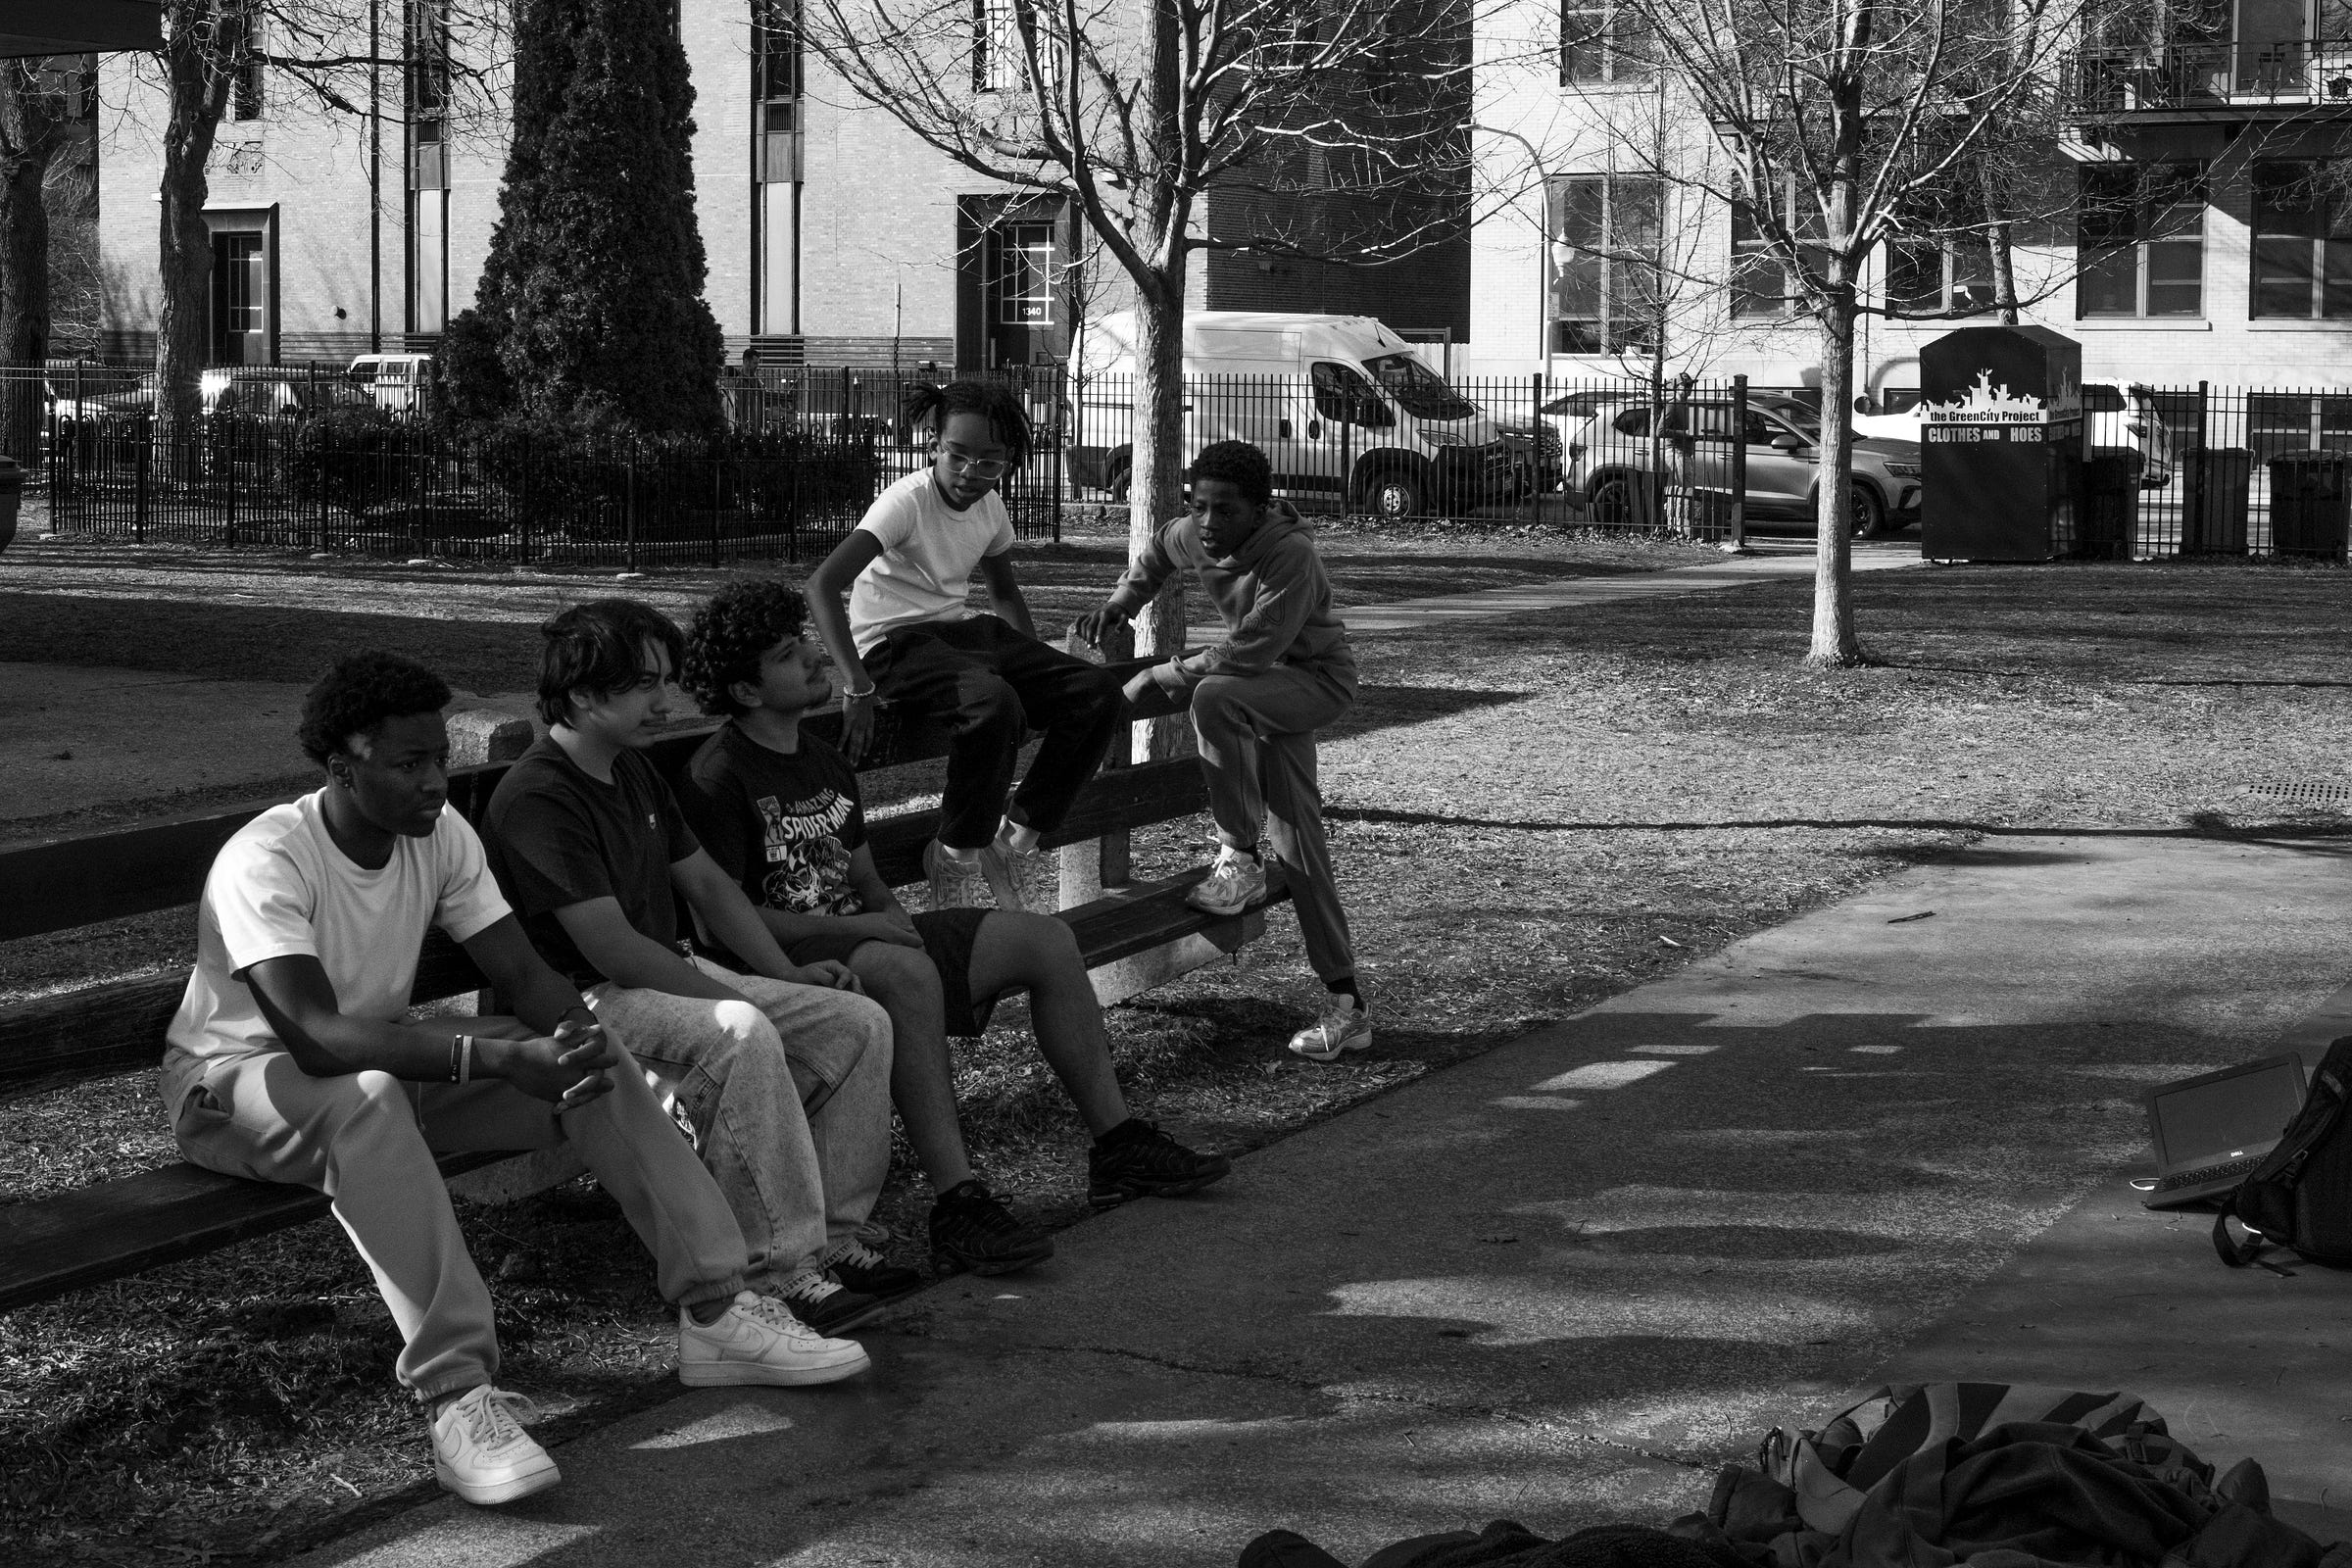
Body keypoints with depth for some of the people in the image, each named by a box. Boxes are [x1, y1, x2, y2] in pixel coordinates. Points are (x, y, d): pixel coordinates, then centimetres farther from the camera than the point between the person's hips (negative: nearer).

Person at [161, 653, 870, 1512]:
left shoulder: (440, 833, -6)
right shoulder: (265, 861, -28)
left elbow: (522, 971, -5)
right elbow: (315, 1035, -40)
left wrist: (577, 1036, -29)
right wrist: (501, 1058, -48)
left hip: (383, 1057, 7)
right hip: (235, 1079, -7)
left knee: (595, 1060, -10)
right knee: (368, 1099, -41)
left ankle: (716, 1315, -9)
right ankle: (456, 1393, -42)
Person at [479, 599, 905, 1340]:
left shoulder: (634, 771, 14)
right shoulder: (537, 797, -18)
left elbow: (706, 881, 22)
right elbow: (611, 949, -22)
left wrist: (789, 976, 11)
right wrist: (734, 1000, -18)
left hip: (668, 977, 10)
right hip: (584, 1002, -10)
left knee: (862, 1023, -3)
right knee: (741, 1036, -37)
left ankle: (834, 1233, -1)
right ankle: (782, 1269, -33)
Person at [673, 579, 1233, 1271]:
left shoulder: (824, 763, 17)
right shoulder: (718, 779, -12)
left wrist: (890, 914, 1)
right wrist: (851, 926, -17)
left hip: (856, 933, 9)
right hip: (782, 959, -9)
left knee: (1046, 940, 0)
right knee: (908, 972, -40)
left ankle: (1118, 1149, 6)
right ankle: (957, 1207, -43)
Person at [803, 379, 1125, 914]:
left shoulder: (991, 509, 6)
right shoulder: (907, 502, -17)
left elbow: (1004, 591, 26)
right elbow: (822, 585, -27)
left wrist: (1039, 667, 13)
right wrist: (858, 687, -34)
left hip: (963, 630, 8)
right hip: (895, 643, -8)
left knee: (1097, 693, -9)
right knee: (992, 703, -38)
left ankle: (1015, 839, -2)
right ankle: (957, 858, -18)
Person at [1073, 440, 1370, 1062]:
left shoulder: (1291, 554, -31)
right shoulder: (1194, 535, -9)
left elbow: (1251, 653, -35)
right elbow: (1159, 551, 18)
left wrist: (1160, 676, -28)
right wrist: (1119, 603, 4)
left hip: (1318, 678, -7)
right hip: (1265, 686, 8)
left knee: (1214, 698, -35)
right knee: (1297, 840, 4)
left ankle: (1239, 859, -18)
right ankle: (1346, 1004, 9)